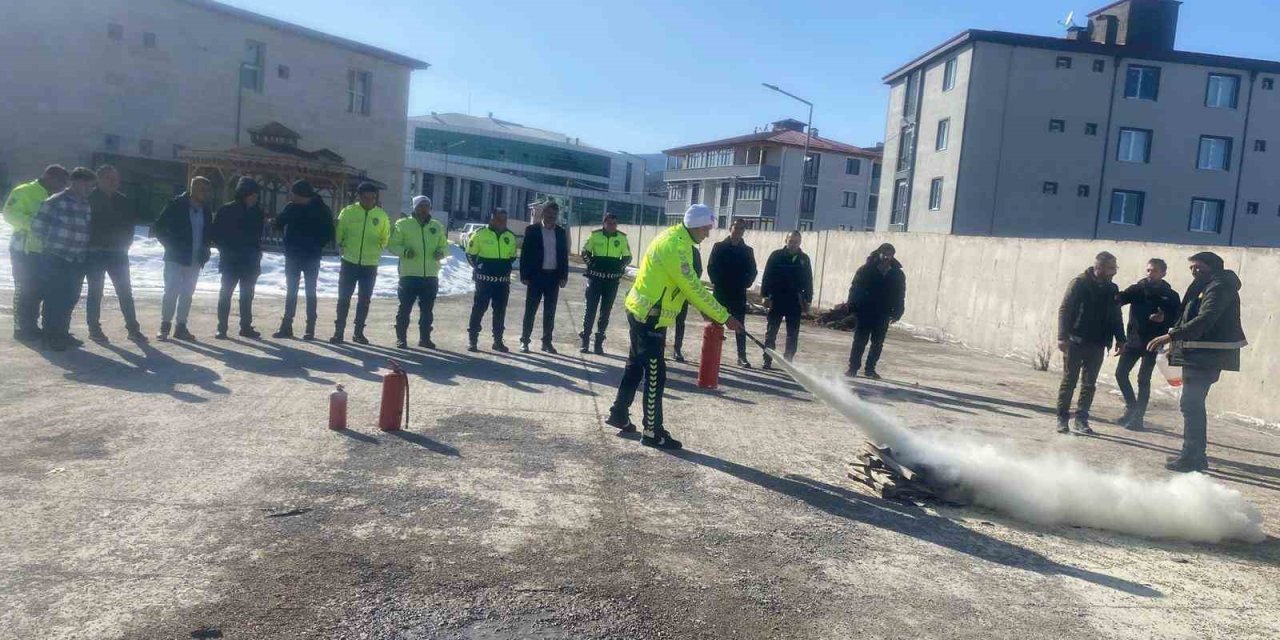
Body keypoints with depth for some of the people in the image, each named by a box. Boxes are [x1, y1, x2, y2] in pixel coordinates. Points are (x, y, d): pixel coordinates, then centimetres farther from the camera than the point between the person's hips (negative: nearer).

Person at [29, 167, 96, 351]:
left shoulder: (87, 205, 9)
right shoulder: (55, 202, -11)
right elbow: (37, 226, -8)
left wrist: (83, 250, 12)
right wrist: (48, 246, 1)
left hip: (77, 262, 6)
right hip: (55, 260, -6)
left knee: (70, 300, 11)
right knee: (54, 300, -2)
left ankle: (62, 334, 22)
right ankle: (51, 337, 5)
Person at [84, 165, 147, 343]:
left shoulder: (123, 201, 9)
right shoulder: (90, 199, -5)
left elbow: (137, 218, 11)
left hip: (117, 252, 4)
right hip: (96, 252, -4)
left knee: (125, 291, 4)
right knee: (95, 291, 3)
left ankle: (133, 328, 7)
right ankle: (94, 328, 11)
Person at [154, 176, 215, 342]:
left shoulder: (206, 210, 6)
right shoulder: (176, 205, -9)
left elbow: (208, 232, 19)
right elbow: (160, 227, -5)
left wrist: (205, 246, 3)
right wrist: (170, 245, -9)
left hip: (195, 260, 5)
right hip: (175, 257, -5)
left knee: (187, 294, 9)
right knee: (171, 291, -7)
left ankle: (181, 326, 16)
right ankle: (165, 325, 5)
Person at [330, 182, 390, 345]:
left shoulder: (382, 215, 0)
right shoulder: (348, 211, -4)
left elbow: (385, 237, 10)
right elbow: (338, 232, 4)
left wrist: (377, 250, 2)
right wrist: (341, 247, 1)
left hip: (370, 264, 2)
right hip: (349, 262, -1)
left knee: (364, 300, 8)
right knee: (344, 298, 1)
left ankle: (359, 332, 18)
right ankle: (339, 332, 8)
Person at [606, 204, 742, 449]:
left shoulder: (676, 237, 8)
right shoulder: (676, 246, -23)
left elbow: (689, 284, 15)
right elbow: (693, 288, -23)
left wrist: (706, 310, 10)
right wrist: (724, 317, -18)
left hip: (642, 311, 10)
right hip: (650, 317, -10)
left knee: (636, 365, 20)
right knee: (655, 375, -2)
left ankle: (619, 414, 33)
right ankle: (653, 432, 6)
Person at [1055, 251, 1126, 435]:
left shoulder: (1112, 289, 8)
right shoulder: (1079, 283, -8)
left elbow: (1116, 317, 15)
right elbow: (1064, 310, -12)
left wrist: (1120, 339, 10)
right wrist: (1063, 337, -19)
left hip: (1097, 345, 5)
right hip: (1076, 342, -5)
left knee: (1089, 385, 6)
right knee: (1069, 381, 2)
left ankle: (1081, 419, 13)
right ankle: (1062, 418, 10)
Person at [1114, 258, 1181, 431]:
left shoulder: (1170, 295, 1)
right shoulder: (1138, 288, 6)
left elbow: (1176, 319, -2)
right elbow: (1120, 298, -8)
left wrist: (1164, 318, -23)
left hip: (1152, 342, -3)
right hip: (1133, 339, 3)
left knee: (1143, 379, -3)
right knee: (1121, 373, 1)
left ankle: (1138, 417, 4)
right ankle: (1132, 407, 21)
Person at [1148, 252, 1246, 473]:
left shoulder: (1219, 287, -12)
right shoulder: (1207, 287, 19)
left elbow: (1204, 320, -25)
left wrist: (1170, 336, -31)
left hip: (1206, 355, -10)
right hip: (1200, 354, 10)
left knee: (1191, 404, -10)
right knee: (1193, 404, 14)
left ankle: (1192, 457, -8)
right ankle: (1194, 454, 21)